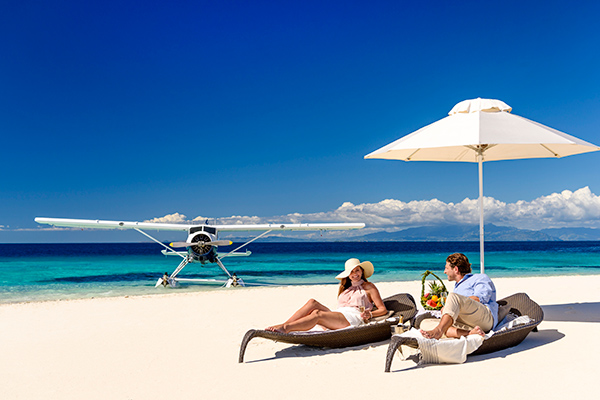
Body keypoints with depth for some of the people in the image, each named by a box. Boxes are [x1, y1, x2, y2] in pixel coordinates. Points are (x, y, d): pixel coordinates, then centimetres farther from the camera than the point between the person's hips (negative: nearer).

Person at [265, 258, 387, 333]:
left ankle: (286, 328, -47)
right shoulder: (345, 288, 33)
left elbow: (383, 310, 10)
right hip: (337, 314, 6)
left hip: (354, 318, -6)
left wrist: (369, 314, -10)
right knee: (312, 303, -22)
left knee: (317, 314, -32)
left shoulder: (369, 287, 17)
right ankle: (284, 325, -34)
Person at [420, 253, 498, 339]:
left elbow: (480, 298, -5)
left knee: (453, 297, -26)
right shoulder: (457, 288, 39)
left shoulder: (480, 278, 15)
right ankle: (470, 333, -40)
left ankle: (438, 331, -45)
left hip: (486, 317, -7)